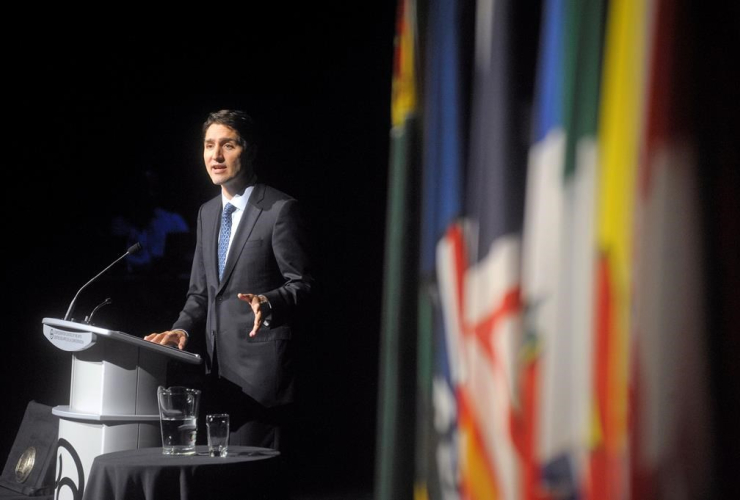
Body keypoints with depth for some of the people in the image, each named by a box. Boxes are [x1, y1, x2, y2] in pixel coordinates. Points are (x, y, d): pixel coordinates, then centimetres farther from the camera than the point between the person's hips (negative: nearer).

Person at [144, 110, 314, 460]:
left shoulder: (280, 209, -7)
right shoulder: (207, 212, 16)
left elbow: (301, 284, -8)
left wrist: (268, 303, -27)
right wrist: (182, 330, 2)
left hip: (260, 369, -8)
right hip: (217, 371, 8)